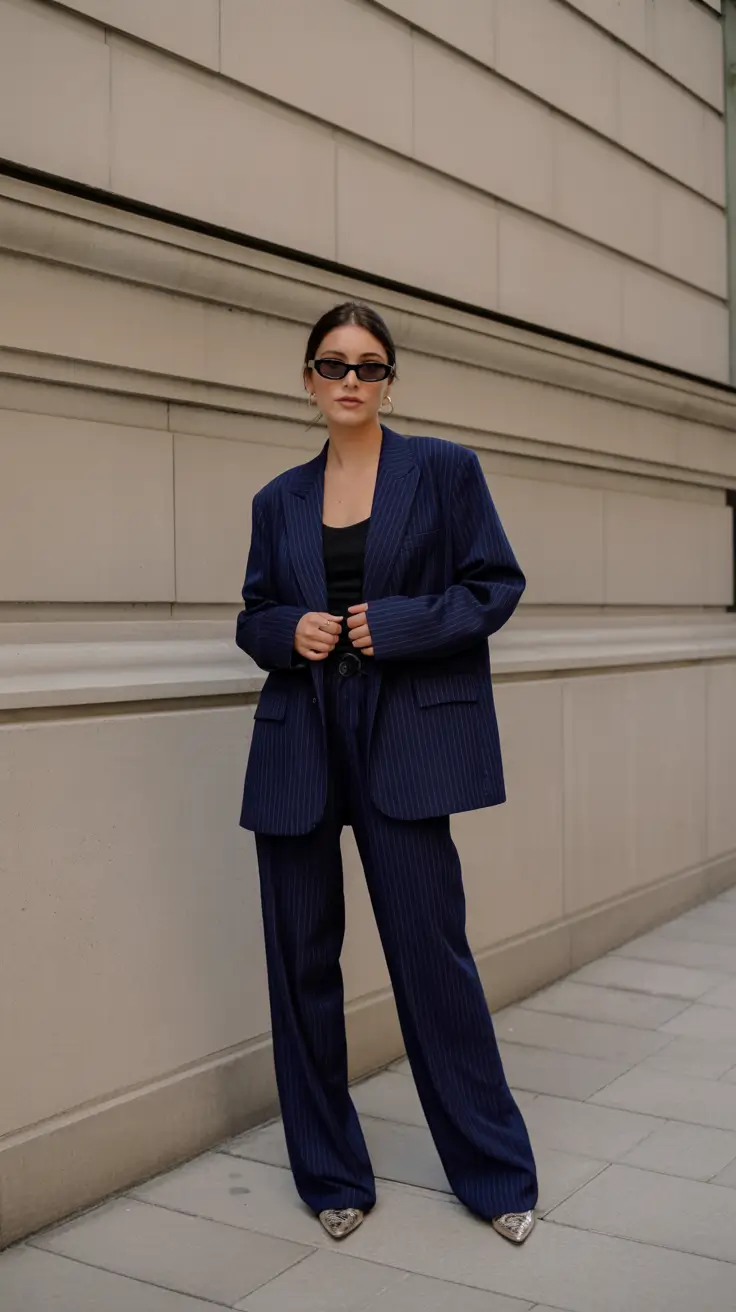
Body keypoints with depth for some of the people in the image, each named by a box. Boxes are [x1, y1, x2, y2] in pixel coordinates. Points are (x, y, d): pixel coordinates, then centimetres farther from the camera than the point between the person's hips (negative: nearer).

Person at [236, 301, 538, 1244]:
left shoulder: (444, 469, 4)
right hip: (300, 747, 4)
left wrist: (399, 625, -13)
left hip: (405, 741, -3)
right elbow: (254, 617, 16)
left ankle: (496, 1173, 19)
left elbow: (496, 585, 0)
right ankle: (331, 1175, 25)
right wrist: (290, 632, -6)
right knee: (302, 961, 7)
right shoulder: (279, 501, 12)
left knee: (433, 953, -1)